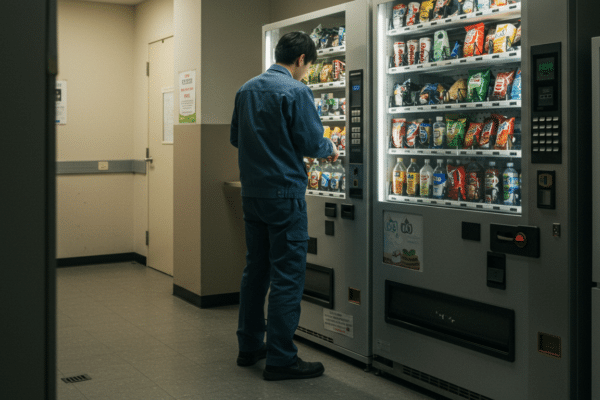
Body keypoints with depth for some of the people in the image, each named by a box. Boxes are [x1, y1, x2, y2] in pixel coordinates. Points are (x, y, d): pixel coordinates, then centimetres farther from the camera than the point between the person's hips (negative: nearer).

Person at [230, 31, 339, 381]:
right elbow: (311, 143, -15)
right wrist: (329, 149, 6)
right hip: (284, 194, -8)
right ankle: (281, 359, 2)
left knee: (256, 269, 16)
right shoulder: (296, 92, -12)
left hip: (252, 193, 8)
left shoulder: (246, 89, 11)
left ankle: (250, 346, 25)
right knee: (288, 275, -2)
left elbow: (236, 138, 17)